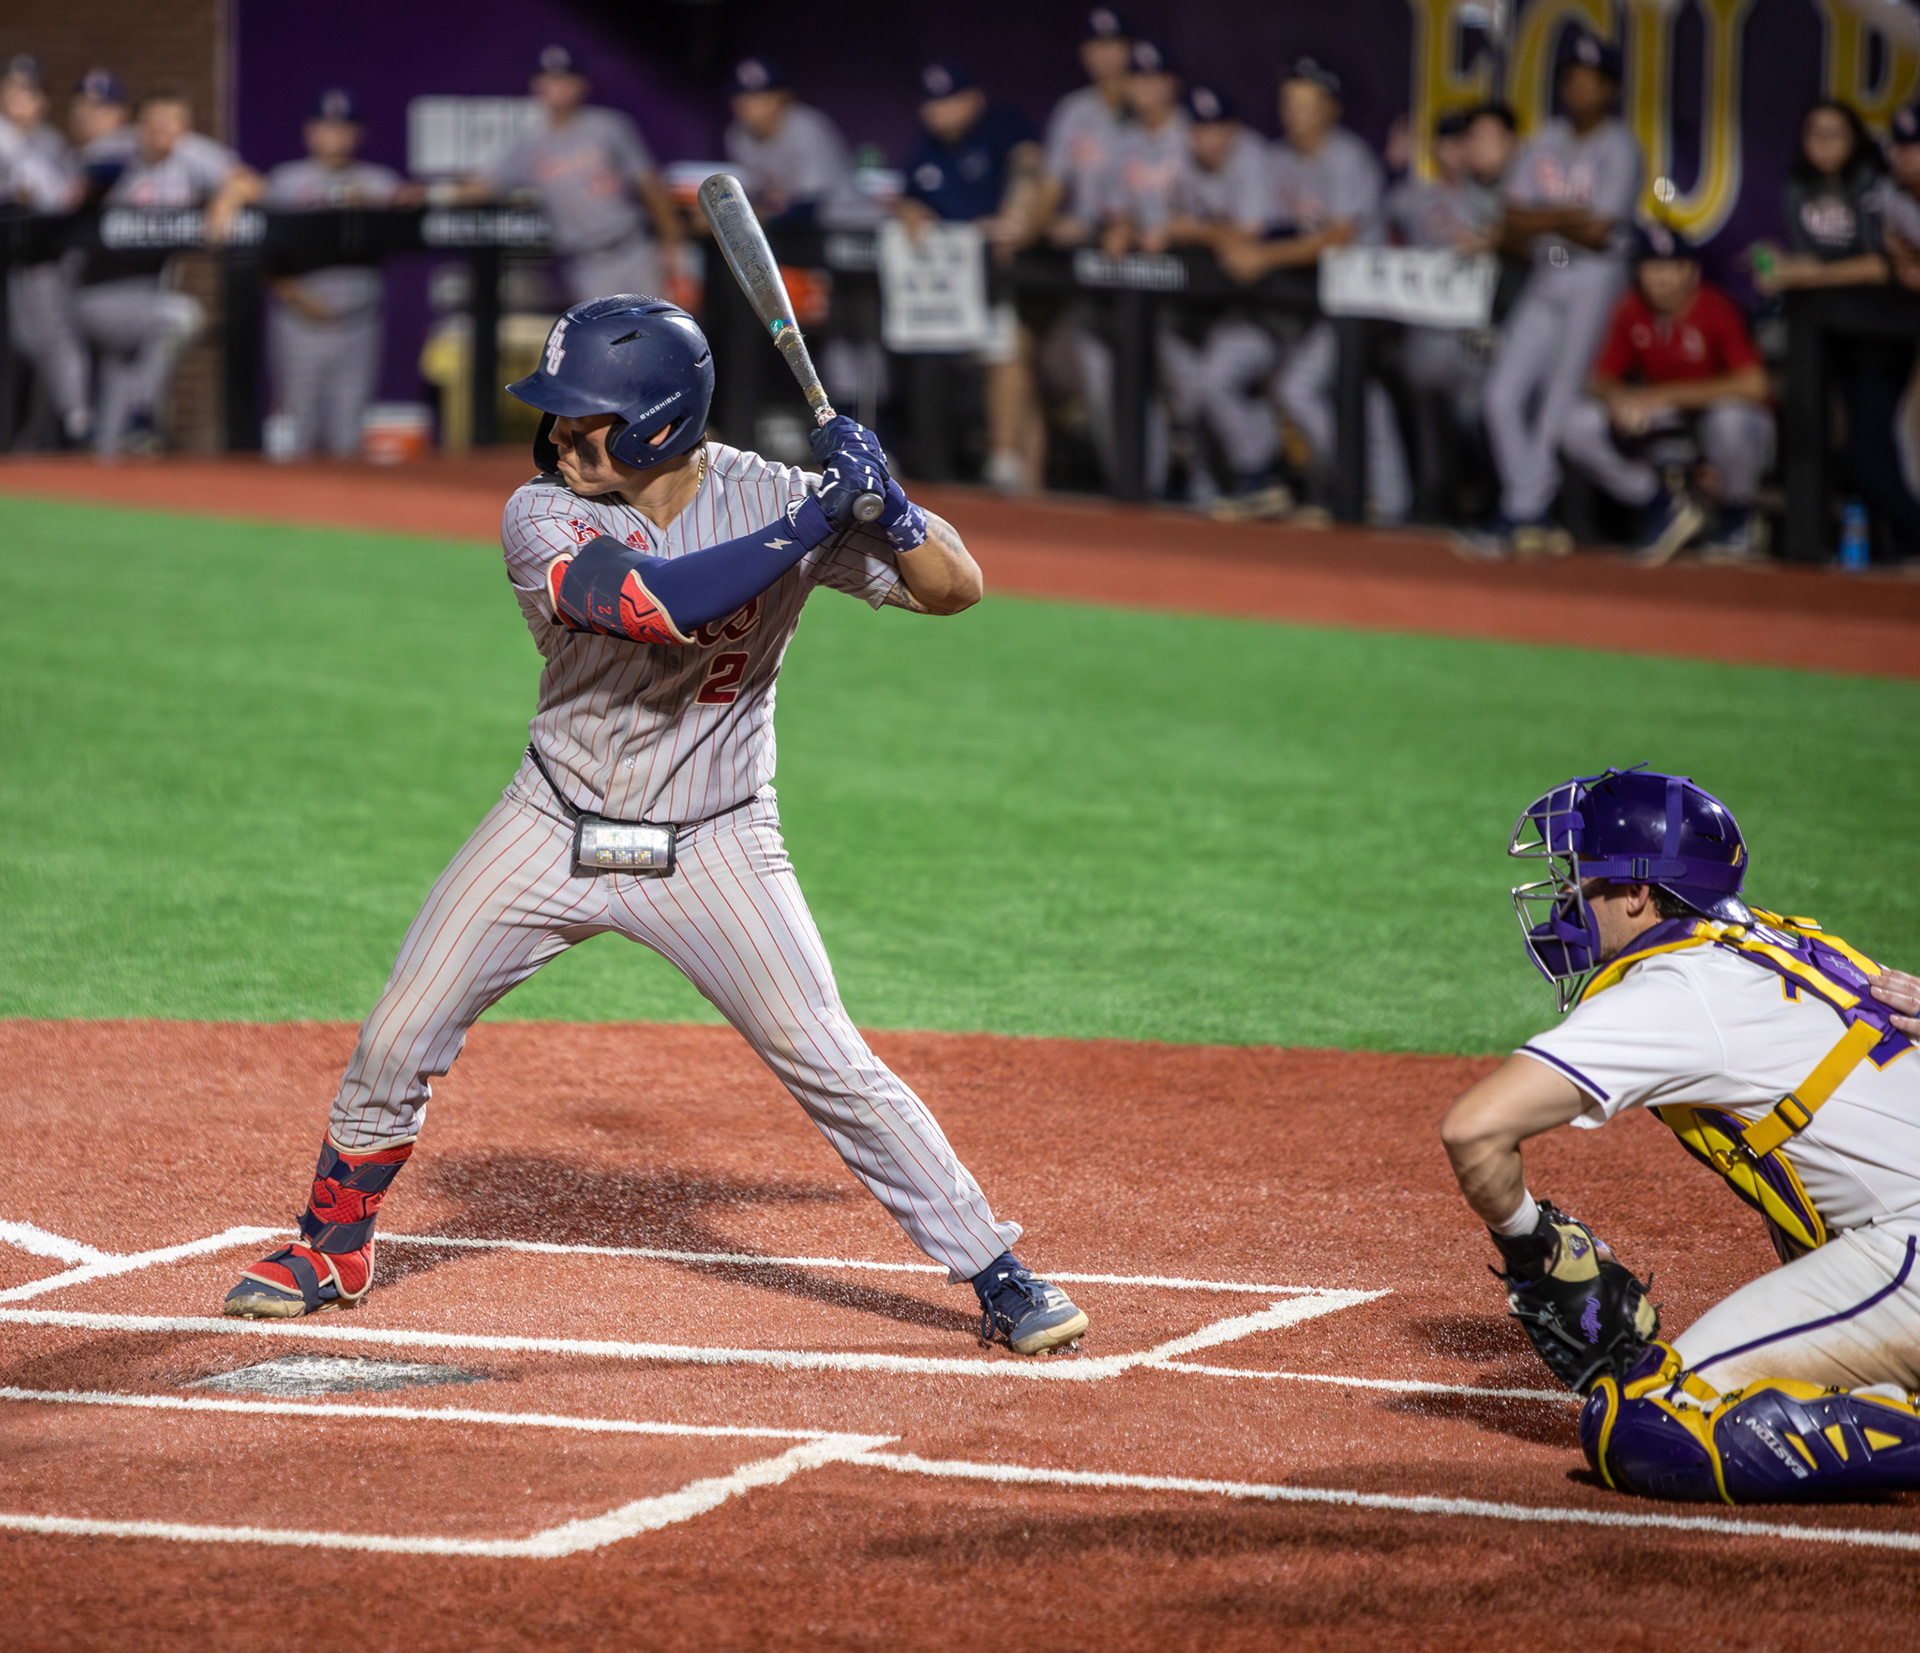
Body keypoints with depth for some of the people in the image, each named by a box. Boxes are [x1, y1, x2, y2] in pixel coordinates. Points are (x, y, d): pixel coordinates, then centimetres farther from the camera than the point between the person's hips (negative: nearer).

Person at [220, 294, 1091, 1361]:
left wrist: (885, 509, -32)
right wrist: (813, 523, -36)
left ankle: (996, 1275, 3)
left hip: (712, 849, -1)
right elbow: (658, 603, -35)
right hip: (556, 830, 1)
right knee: (397, 1042, 2)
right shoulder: (544, 517, -17)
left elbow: (955, 589, -12)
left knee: (832, 1067, -8)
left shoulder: (765, 496, -13)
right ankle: (333, 1250, 26)